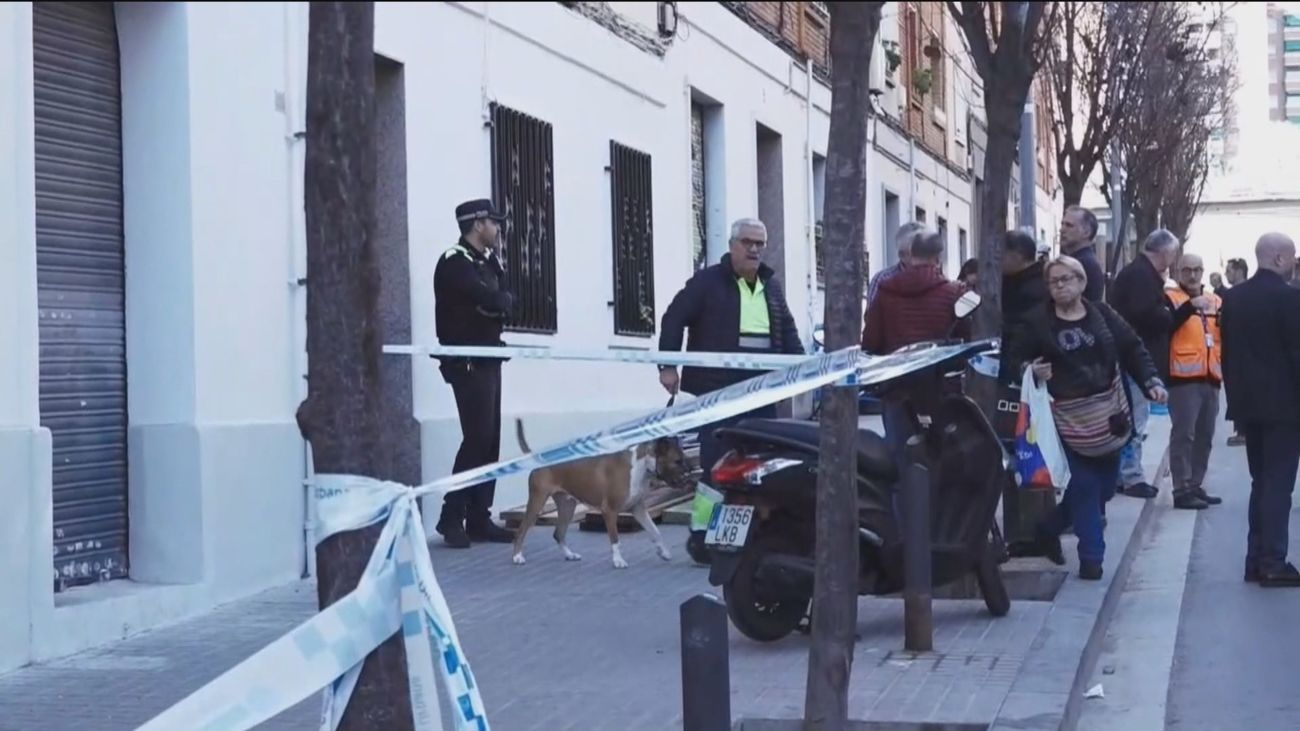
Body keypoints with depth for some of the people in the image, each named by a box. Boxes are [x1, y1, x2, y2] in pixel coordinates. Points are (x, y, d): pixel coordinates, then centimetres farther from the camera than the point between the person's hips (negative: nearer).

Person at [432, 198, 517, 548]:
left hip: (488, 360, 9)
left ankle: (479, 519, 10)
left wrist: (498, 302, -9)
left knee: (489, 440, 7)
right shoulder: (454, 262, -12)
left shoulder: (485, 262, 17)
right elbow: (491, 301, -22)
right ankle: (451, 518, -8)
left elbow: (504, 302, 11)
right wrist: (501, 300, -2)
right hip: (467, 363, -9)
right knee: (477, 438, -13)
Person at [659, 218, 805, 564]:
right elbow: (674, 319, 0)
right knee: (717, 461, -9)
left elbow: (787, 329, 24)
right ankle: (700, 533, -1)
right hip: (718, 387, -5)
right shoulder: (707, 282, 0)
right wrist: (668, 366, -6)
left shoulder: (771, 285, 18)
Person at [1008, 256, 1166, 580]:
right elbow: (1018, 361, 1)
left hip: (1108, 414, 4)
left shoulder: (1102, 314, 4)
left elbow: (1132, 349, 5)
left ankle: (1049, 527, 30)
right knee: (1083, 486, -7)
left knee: (1104, 483, 10)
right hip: (1068, 418, -4)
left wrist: (1152, 381, -6)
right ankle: (1091, 555, 3)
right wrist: (1031, 371, -21)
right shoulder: (1037, 322, -3)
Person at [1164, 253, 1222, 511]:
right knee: (1184, 434, -9)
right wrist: (1191, 306, -27)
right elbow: (1166, 327, -18)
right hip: (1184, 377, -6)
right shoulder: (1170, 297, 0)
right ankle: (1182, 490, -8)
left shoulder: (1215, 300, 17)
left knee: (1205, 436, 9)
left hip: (1211, 377, 6)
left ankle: (1196, 485, 17)